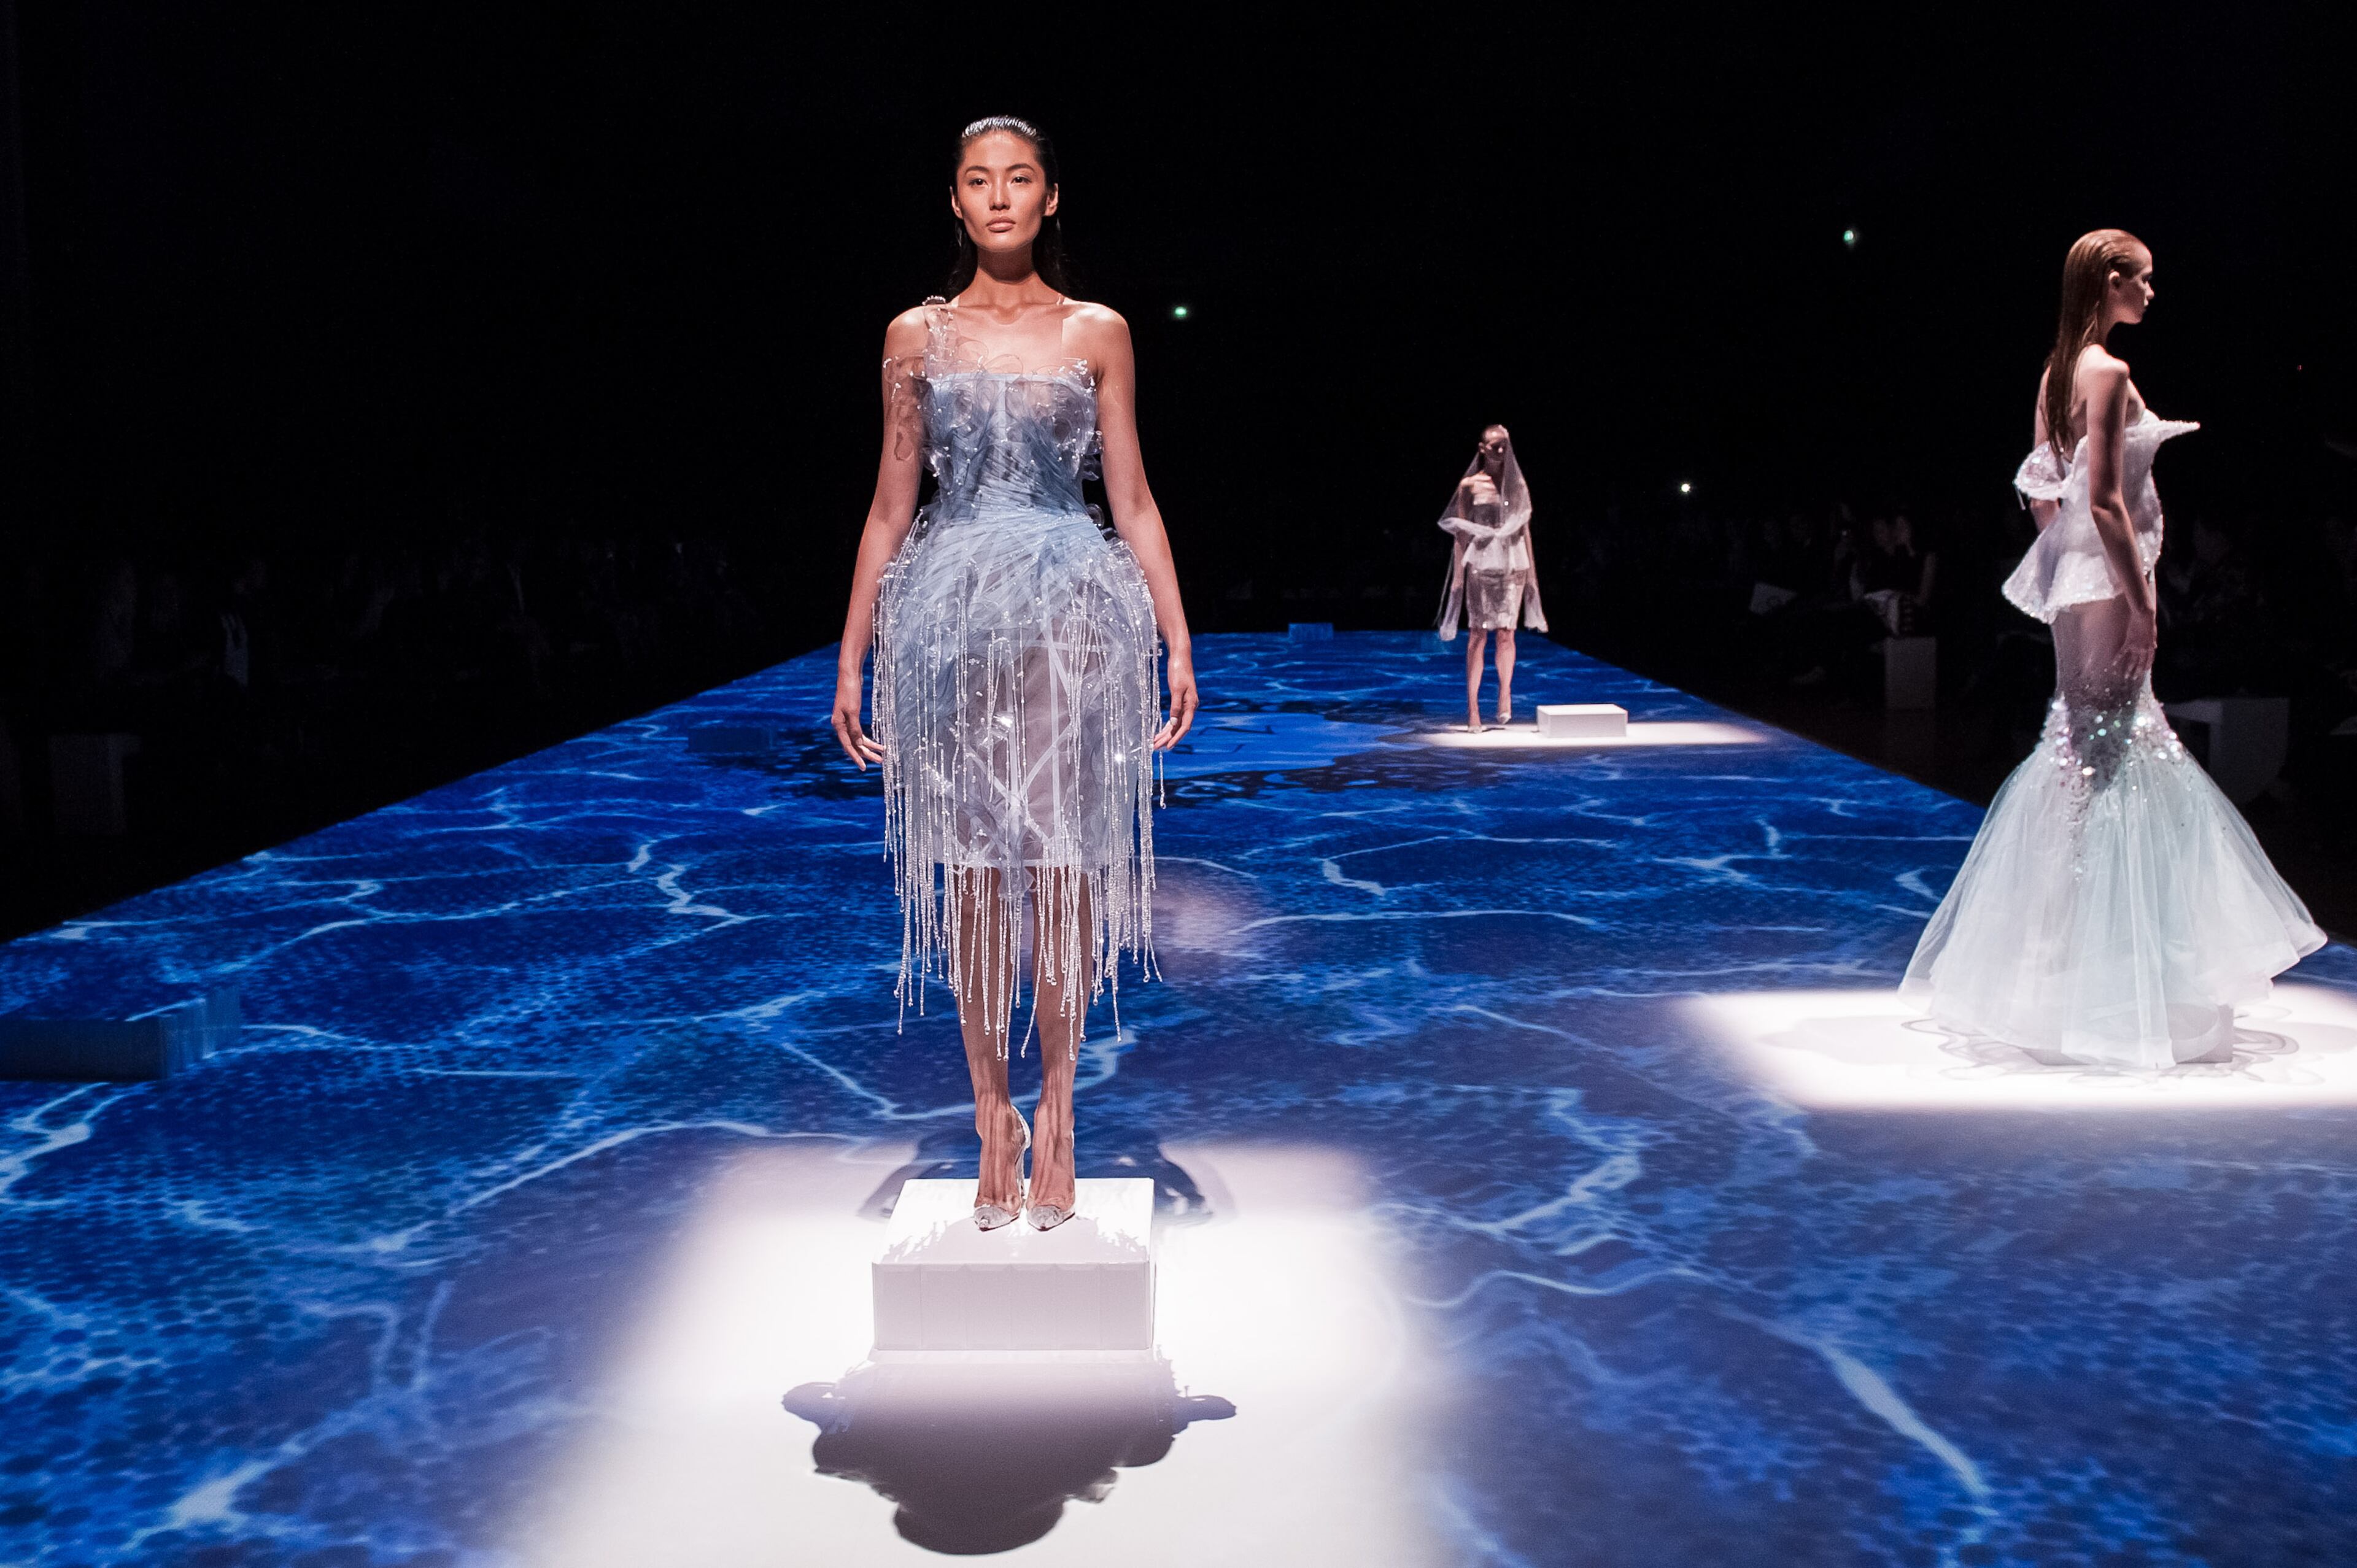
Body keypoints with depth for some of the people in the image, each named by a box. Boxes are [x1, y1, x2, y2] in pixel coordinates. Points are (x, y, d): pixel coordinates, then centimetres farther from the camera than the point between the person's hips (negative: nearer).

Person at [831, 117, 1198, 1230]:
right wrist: (851, 657, 8)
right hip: (950, 613, 1)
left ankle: (1054, 1107, 6)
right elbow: (890, 507, 11)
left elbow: (1131, 501, 8)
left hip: (1072, 606, -1)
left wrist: (1177, 642, 2)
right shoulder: (916, 337, 10)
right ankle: (993, 1114, 9)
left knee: (1062, 854, -8)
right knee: (971, 863, 0)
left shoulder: (1098, 334, 8)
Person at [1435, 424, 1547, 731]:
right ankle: (1472, 707, -4)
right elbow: (1460, 531, 3)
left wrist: (1532, 572, 12)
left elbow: (1524, 530, 12)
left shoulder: (1518, 485, 9)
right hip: (1480, 565, -2)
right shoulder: (1469, 485, 2)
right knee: (1477, 636, -4)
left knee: (1506, 634, -3)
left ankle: (1505, 693, -4)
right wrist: (1458, 574, -2)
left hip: (1513, 565, 2)